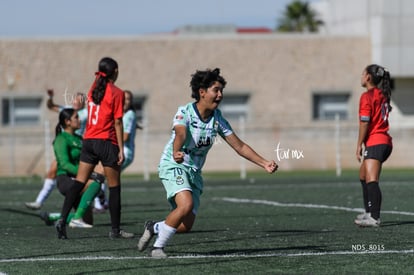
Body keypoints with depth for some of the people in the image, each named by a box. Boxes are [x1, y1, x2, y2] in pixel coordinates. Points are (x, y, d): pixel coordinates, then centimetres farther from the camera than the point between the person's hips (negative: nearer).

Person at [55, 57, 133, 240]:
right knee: (114, 187, 5)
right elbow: (117, 122, -9)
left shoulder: (93, 89, 11)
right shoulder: (116, 93, -7)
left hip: (89, 140, 6)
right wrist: (121, 149, -8)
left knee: (79, 183, 3)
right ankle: (115, 230, 9)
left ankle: (62, 219, -10)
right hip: (107, 142, -6)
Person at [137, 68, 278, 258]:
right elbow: (180, 134, -37)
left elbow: (239, 146, 4)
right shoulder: (185, 112, -17)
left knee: (186, 225, -2)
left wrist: (264, 163, -5)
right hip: (173, 165, -6)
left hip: (194, 171, 6)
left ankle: (153, 228, 28)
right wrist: (176, 152, -59)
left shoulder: (217, 119, 1)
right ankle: (158, 247, -16)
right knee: (186, 204, -31)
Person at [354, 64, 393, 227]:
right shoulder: (382, 95, 16)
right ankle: (369, 212, 28)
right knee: (363, 177, 23)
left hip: (374, 143, -10)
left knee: (371, 181, -16)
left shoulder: (367, 96, -10)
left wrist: (359, 145, -10)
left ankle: (374, 218, -25)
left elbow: (365, 122, -15)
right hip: (385, 141, 10)